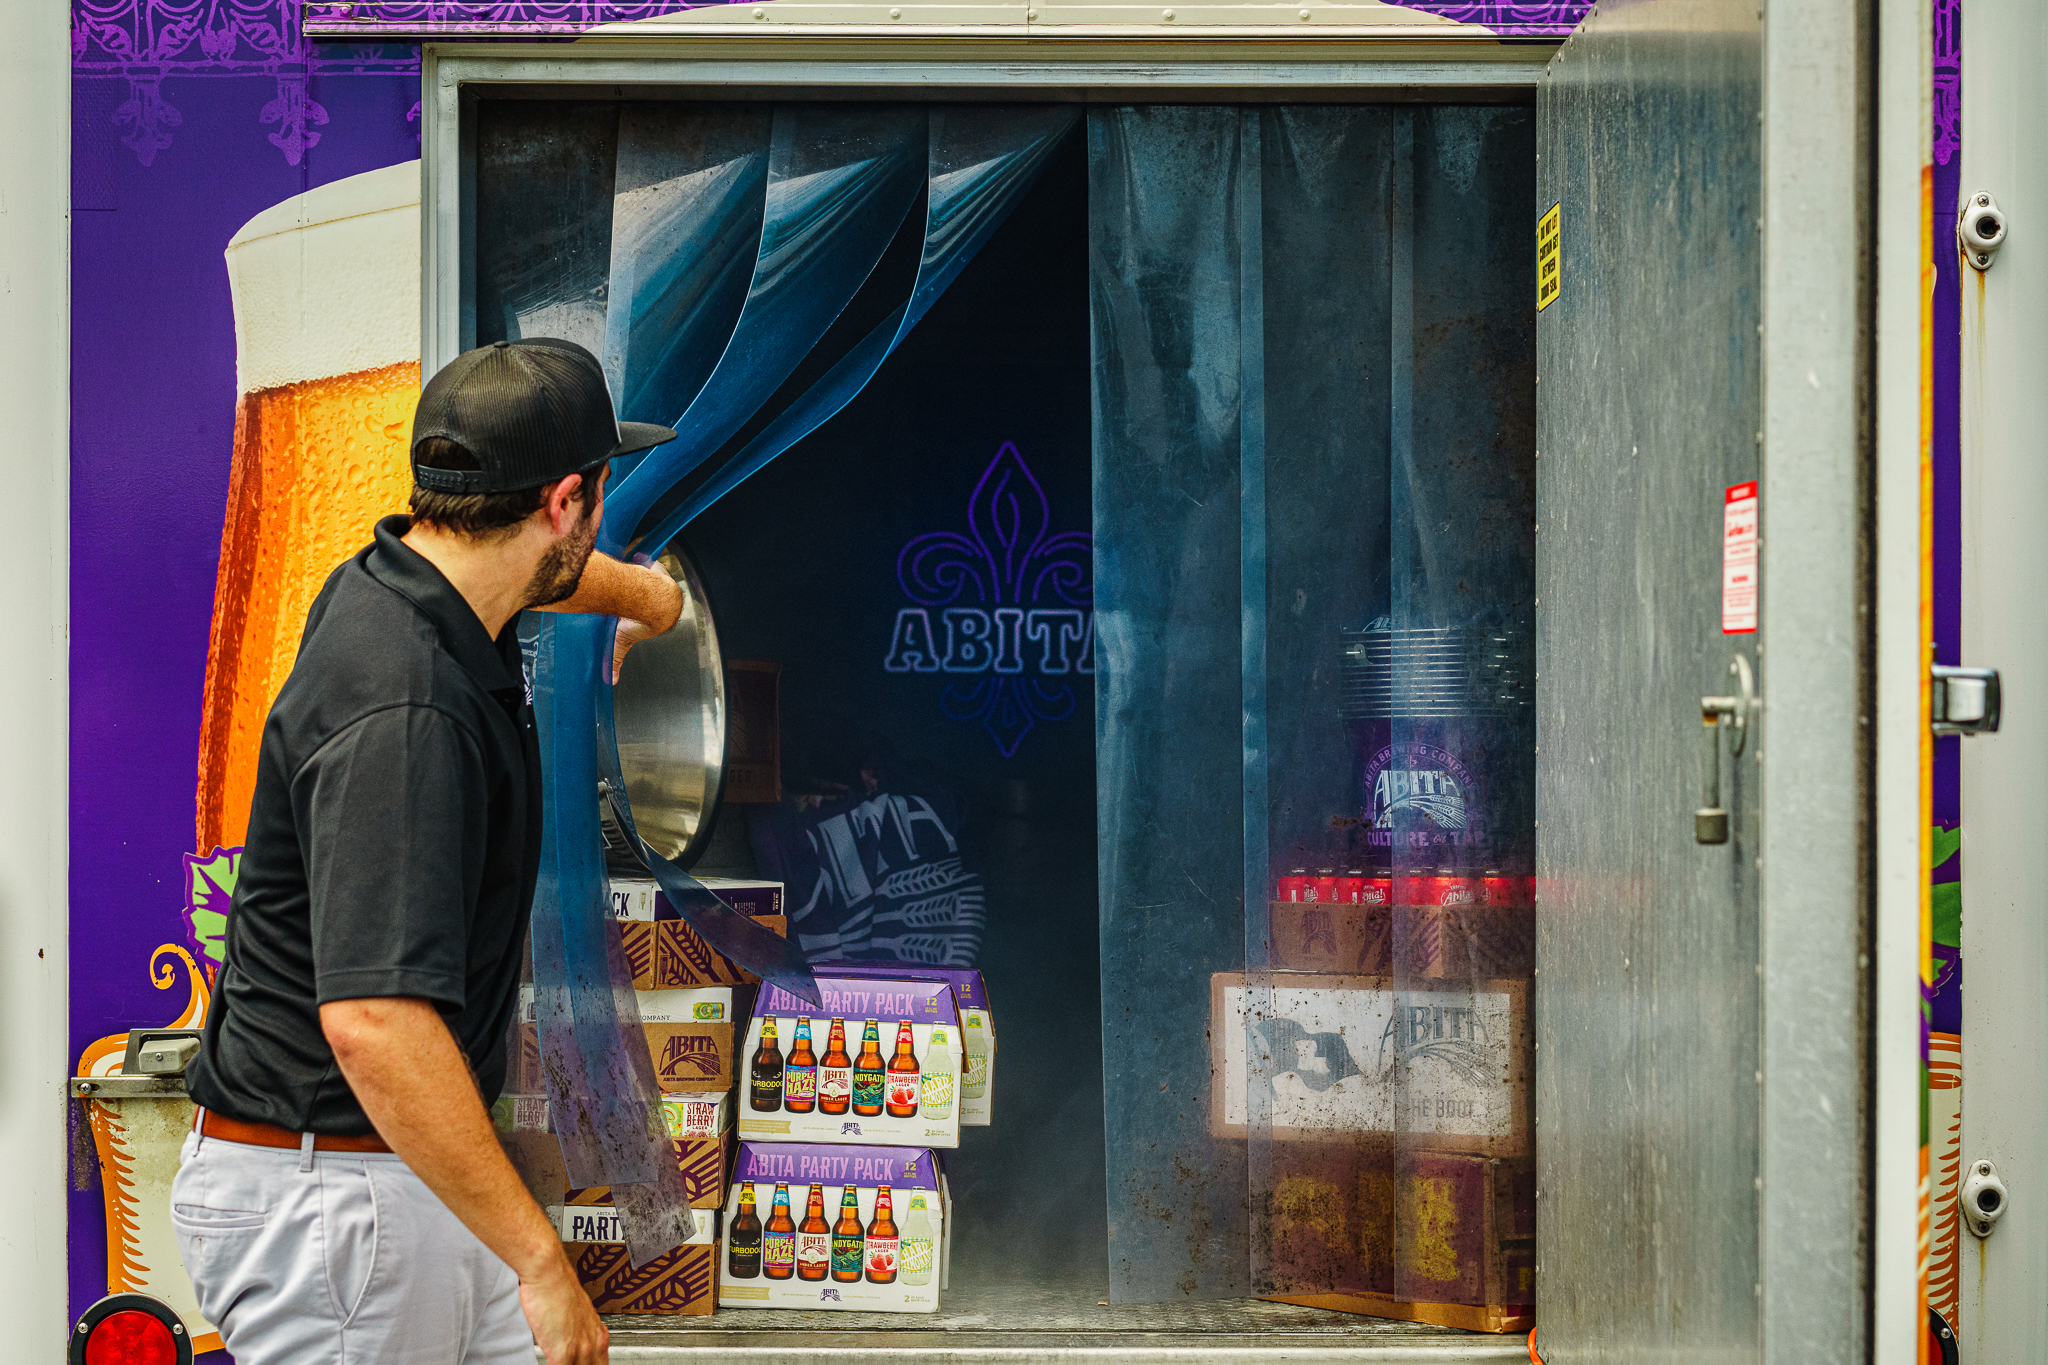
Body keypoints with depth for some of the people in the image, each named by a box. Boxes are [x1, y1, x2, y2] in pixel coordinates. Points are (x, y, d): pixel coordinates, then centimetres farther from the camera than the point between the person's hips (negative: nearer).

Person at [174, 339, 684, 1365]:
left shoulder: (405, 583, 4)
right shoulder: (403, 709, -26)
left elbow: (542, 571, 31)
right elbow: (374, 1021, -34)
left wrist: (640, 596, 52)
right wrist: (542, 1263, -31)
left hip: (408, 1173, 9)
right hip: (328, 1197, -9)